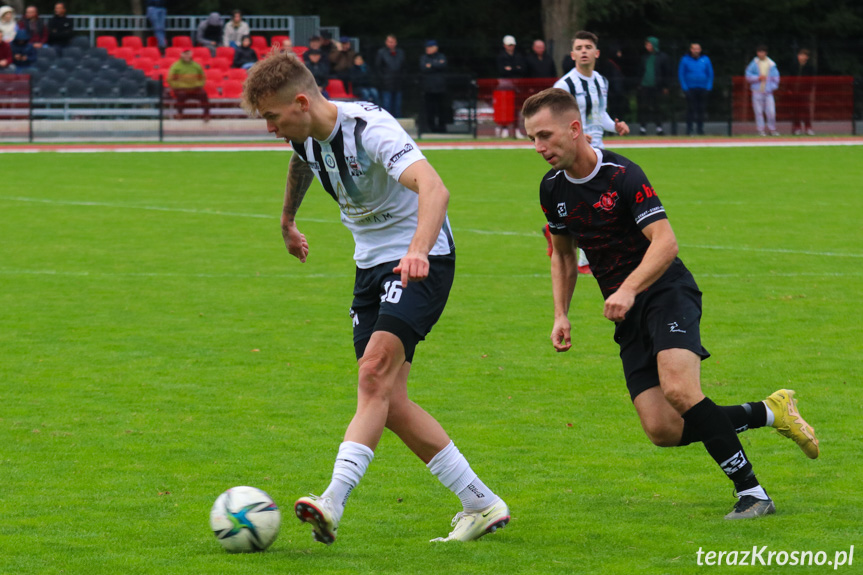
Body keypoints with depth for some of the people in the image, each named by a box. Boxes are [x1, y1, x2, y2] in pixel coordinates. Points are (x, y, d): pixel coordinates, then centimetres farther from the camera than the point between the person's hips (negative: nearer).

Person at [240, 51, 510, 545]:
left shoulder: (370, 128, -26)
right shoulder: (306, 136, 0)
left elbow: (433, 188, -41)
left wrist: (419, 249, -58)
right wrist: (287, 222, 43)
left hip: (420, 260, -9)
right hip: (371, 263, 9)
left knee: (375, 373, -25)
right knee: (389, 401, 1)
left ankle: (333, 502, -36)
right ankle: (482, 504, 10)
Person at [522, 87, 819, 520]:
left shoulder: (622, 176, -16)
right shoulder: (552, 190, 6)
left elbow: (665, 242, -24)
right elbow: (562, 254, 22)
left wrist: (628, 289, -37)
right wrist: (561, 315, 11)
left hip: (666, 293, -7)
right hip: (628, 316, 7)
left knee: (679, 390, -30)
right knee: (663, 430, -8)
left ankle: (751, 492, -21)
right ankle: (769, 412, 11)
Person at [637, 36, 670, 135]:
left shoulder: (662, 57, 1)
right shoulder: (645, 57, 11)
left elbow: (665, 73, 3)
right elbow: (641, 71, 15)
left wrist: (665, 86, 0)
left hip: (656, 87, -3)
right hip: (644, 86, 3)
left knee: (657, 107, 1)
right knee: (643, 106, -2)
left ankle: (659, 126, 9)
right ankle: (643, 126, 2)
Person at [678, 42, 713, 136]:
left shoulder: (705, 60, 7)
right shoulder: (685, 60, 1)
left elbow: (710, 74, 11)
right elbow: (681, 74, 2)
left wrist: (708, 87, 1)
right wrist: (685, 88, -7)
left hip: (703, 89, 2)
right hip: (690, 89, -2)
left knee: (701, 109, 3)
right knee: (690, 109, -8)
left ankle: (700, 129, 10)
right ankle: (689, 129, -5)